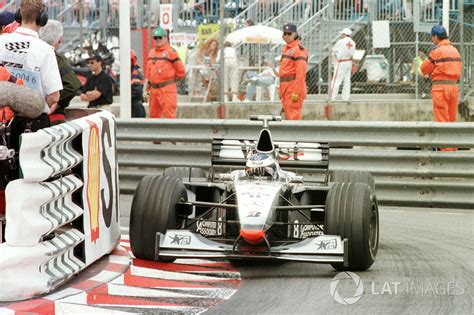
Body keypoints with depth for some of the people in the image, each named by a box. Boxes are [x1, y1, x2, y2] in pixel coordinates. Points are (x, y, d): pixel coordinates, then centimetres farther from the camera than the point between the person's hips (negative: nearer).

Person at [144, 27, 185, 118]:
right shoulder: (151, 53, 16)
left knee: (169, 114, -11)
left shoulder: (171, 52, -6)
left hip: (167, 89, -7)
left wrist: (172, 79, 5)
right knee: (154, 114, 13)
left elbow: (181, 71, -5)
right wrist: (146, 84, 17)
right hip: (154, 89, 7)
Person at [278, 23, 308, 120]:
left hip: (293, 85, -10)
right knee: (288, 114, 14)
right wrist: (281, 90, 19)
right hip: (285, 86, 10)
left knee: (293, 115, -11)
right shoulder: (286, 48, 18)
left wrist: (296, 91, -23)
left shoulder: (299, 49, -12)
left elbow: (301, 72, -19)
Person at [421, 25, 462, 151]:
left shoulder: (437, 51, -10)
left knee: (442, 121, -3)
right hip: (454, 86, 7)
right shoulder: (455, 50, 12)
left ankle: (446, 149, -6)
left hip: (440, 87, -7)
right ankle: (453, 149, 17)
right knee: (452, 120, 14)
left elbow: (424, 70, -4)